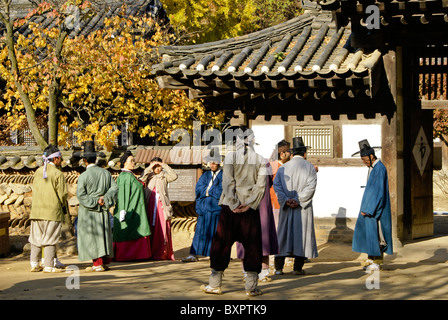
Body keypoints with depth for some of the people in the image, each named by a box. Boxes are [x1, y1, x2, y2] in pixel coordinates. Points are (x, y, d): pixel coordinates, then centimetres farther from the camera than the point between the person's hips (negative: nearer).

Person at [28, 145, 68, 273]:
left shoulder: (38, 171, 7)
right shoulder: (58, 174, -10)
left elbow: (34, 190, 11)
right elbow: (62, 194, -10)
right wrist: (64, 208, 6)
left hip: (37, 210, 5)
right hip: (53, 210, -5)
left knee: (36, 238, 12)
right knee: (50, 238, 0)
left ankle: (34, 264, 15)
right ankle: (49, 266, 1)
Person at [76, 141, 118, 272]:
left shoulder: (83, 176, -12)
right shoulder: (105, 172, 3)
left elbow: (80, 195, -16)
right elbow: (114, 187, 0)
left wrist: (94, 202, -11)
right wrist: (104, 199, -6)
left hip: (88, 211, -5)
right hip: (103, 211, 5)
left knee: (91, 236, 0)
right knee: (104, 235, 12)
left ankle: (98, 264, -2)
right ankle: (105, 262, 15)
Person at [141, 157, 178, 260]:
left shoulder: (164, 176, 11)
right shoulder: (148, 175, 13)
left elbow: (174, 176, -7)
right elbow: (142, 179, -7)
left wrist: (165, 166, -6)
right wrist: (150, 167, -8)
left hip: (162, 205, -1)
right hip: (150, 205, 1)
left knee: (162, 228, -7)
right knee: (151, 228, -2)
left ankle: (162, 253, -5)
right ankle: (150, 253, 2)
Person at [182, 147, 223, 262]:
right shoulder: (205, 175, 16)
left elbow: (221, 191, -8)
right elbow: (198, 189, 7)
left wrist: (208, 190, -4)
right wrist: (213, 190, -4)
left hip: (217, 208, -4)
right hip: (204, 207, 4)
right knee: (201, 230, 2)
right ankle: (193, 255, 2)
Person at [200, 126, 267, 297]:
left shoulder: (230, 156, -3)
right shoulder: (260, 160, 3)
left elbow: (228, 182, -9)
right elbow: (261, 185, -5)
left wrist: (233, 204, -8)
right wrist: (249, 204, -8)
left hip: (230, 208, -1)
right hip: (251, 209, 1)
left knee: (221, 244, 7)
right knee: (252, 246, 7)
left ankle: (215, 284, 10)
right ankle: (251, 286, 5)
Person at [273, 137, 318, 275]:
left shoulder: (283, 168, 9)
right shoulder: (309, 167, 1)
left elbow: (276, 185, -3)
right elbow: (311, 186, -12)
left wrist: (286, 200, -11)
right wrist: (299, 200, -15)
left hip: (286, 207, 2)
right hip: (304, 208, -2)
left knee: (284, 233, 6)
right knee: (302, 233, 2)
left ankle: (278, 267, 1)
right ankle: (298, 267, 0)